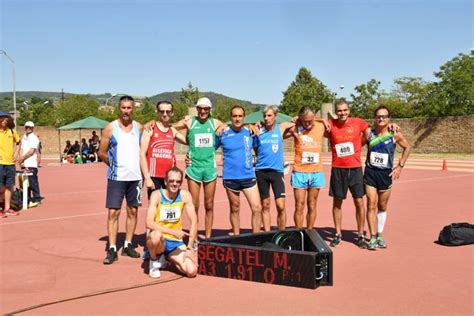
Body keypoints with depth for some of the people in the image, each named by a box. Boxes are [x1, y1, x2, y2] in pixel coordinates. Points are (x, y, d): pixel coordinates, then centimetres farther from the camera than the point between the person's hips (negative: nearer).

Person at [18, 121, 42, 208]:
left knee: (33, 182, -7)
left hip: (31, 164, -7)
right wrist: (21, 160, -1)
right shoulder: (23, 137, 17)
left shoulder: (34, 138, -5)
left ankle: (36, 199, -2)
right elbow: (22, 150, 14)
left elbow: (31, 151, -12)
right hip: (24, 164, 7)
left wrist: (22, 158, -9)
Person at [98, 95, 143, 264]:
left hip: (135, 176, 3)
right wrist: (116, 165, 5)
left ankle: (128, 245, 21)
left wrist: (136, 166, 4)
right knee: (113, 212, -4)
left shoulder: (139, 127, 6)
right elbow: (102, 153, 1)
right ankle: (112, 249, 2)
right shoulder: (110, 128, -3)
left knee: (133, 211, 9)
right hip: (116, 177, -3)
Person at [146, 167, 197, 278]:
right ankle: (154, 260, -4)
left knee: (192, 271, -17)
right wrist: (173, 232, -30)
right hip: (160, 240, -3)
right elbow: (149, 223, -23)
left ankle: (169, 258, 15)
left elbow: (194, 221, -4)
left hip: (176, 242, 3)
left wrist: (190, 247, -9)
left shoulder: (185, 195, -4)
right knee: (156, 235, -39)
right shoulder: (157, 195, -12)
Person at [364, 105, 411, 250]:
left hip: (386, 173, 1)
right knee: (371, 205, -6)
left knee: (382, 207, 11)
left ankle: (379, 235, 24)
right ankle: (373, 237, -1)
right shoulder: (369, 133, -4)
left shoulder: (395, 135, -5)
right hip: (370, 172, 0)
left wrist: (400, 165, 4)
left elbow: (407, 147, 10)